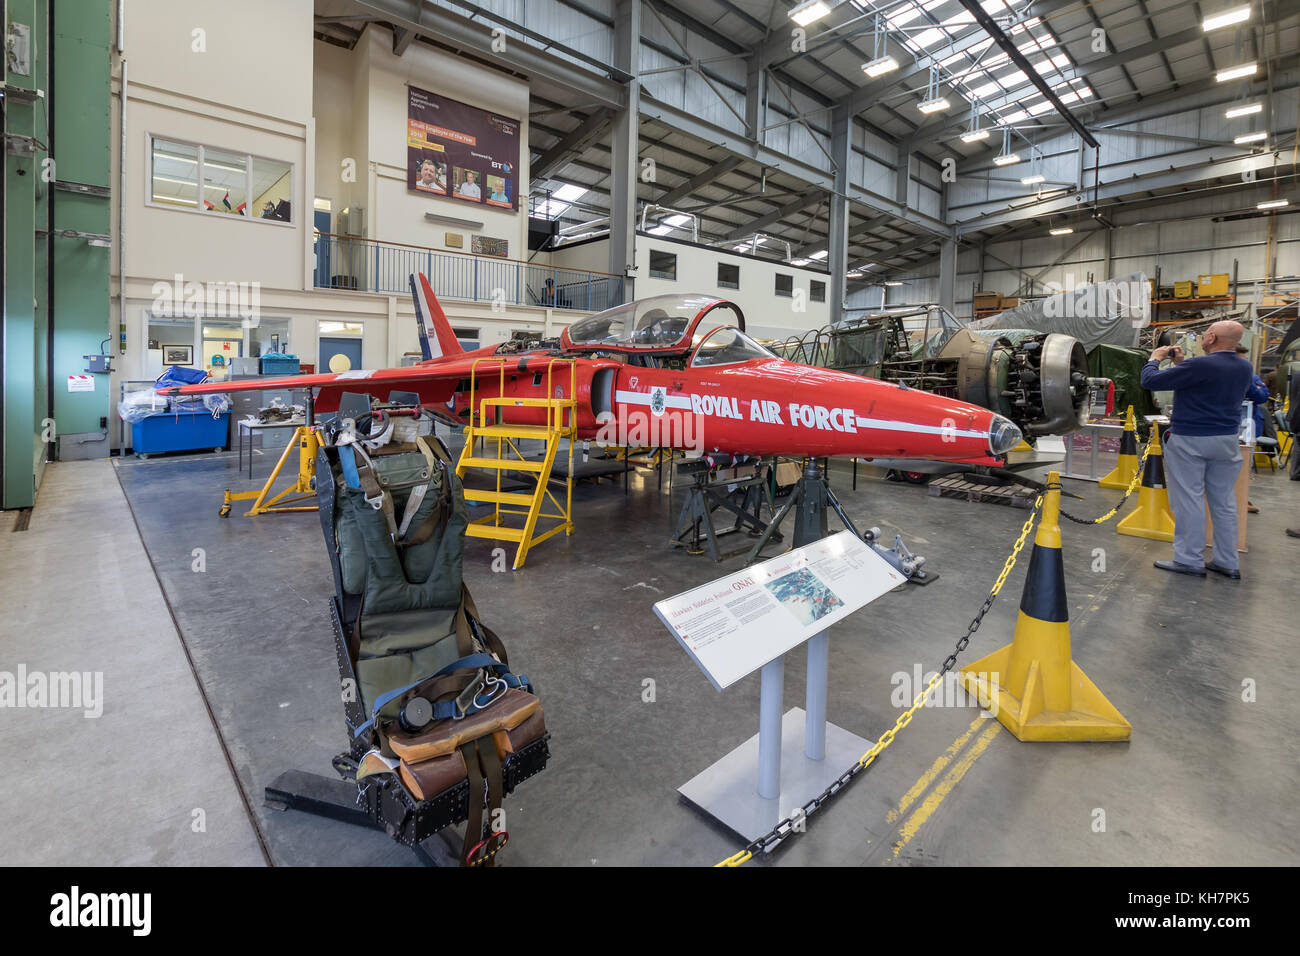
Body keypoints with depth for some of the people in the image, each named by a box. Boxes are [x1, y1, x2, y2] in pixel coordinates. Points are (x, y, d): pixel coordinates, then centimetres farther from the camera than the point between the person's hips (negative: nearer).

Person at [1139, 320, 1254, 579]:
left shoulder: (1200, 365, -18)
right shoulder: (1245, 368, 8)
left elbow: (1150, 381, -16)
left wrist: (1155, 358, 3)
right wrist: (1181, 363, 20)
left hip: (1190, 441, -7)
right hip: (1227, 440, 7)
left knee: (1189, 500, -2)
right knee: (1224, 502, 11)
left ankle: (1190, 560, 2)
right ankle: (1227, 563, 17)